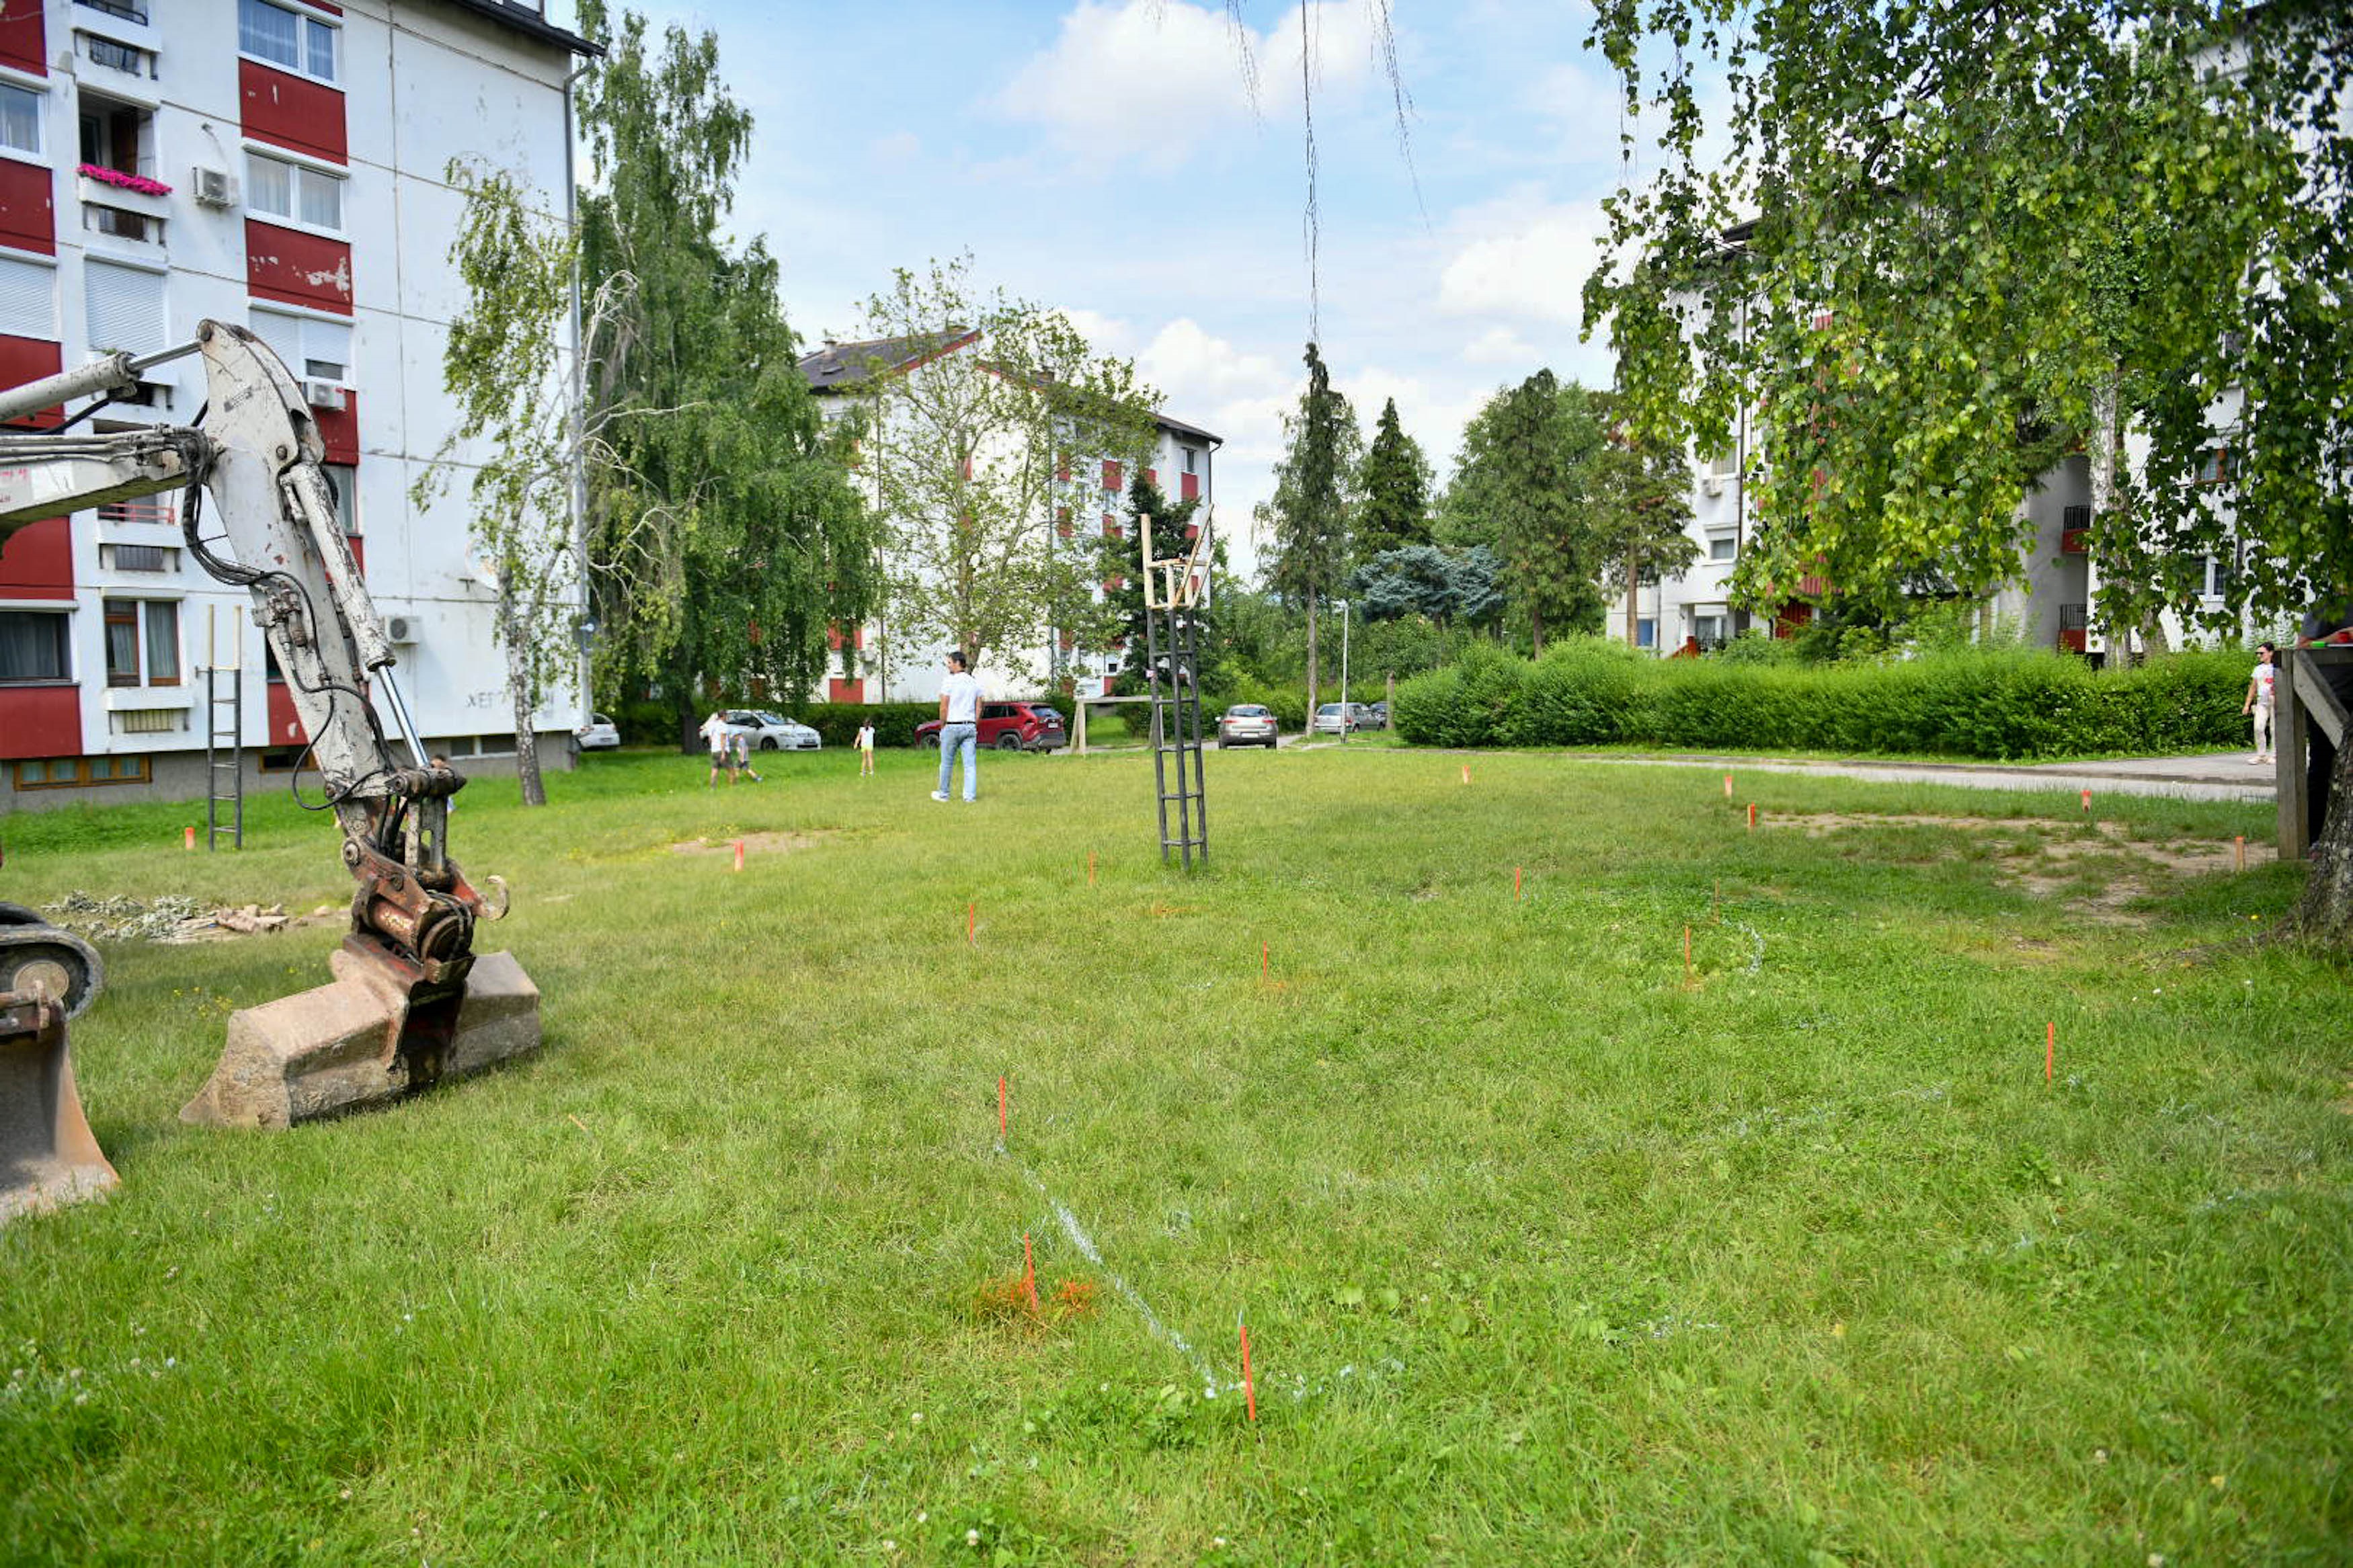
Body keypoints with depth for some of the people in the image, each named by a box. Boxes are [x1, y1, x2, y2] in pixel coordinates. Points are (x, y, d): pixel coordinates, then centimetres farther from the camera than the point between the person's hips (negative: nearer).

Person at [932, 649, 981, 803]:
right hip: (970, 726, 4)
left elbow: (944, 708, -9)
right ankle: (970, 796, -4)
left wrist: (942, 726, 2)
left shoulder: (949, 682, -8)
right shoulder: (975, 683, 8)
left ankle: (943, 794, 18)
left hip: (952, 726, -4)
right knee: (970, 764, 2)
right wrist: (974, 727, 15)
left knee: (947, 763, 8)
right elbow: (979, 709, 9)